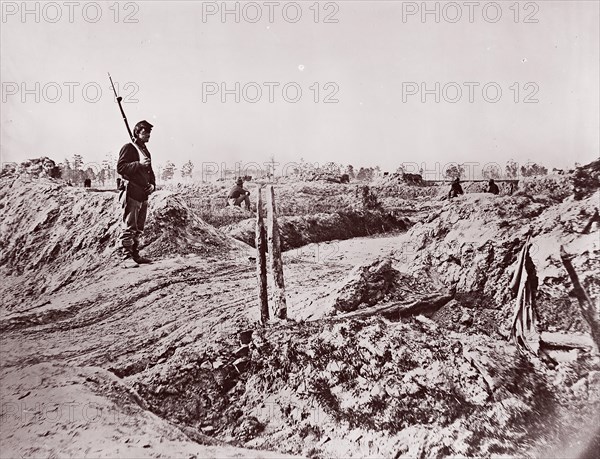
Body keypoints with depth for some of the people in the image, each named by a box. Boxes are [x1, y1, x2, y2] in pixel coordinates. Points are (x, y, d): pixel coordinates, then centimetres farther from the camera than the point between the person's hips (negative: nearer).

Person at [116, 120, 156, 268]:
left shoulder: (146, 151, 20)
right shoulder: (128, 148, -5)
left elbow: (150, 172, 26)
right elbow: (120, 167, -14)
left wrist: (152, 184, 8)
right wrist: (139, 164, -23)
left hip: (144, 194, 9)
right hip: (131, 193, -9)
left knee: (139, 228, 12)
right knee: (129, 227, -9)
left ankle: (135, 255, 20)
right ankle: (126, 257, -7)